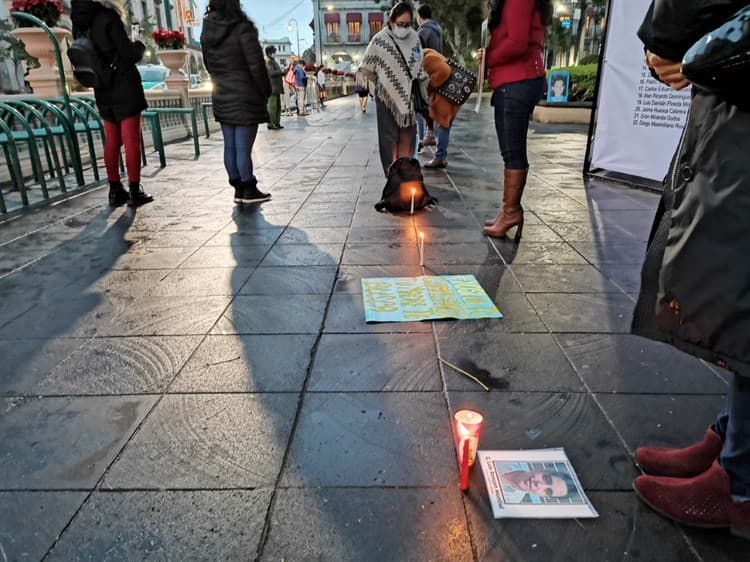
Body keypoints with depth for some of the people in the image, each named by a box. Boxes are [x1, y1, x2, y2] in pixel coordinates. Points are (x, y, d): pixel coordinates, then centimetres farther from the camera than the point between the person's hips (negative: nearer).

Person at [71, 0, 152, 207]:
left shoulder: (80, 23, 8)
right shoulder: (108, 17, -12)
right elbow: (129, 54, -13)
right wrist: (139, 46, 6)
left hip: (103, 92, 6)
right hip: (125, 89, -6)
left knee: (111, 142, 10)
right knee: (131, 141, -2)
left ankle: (115, 191, 13)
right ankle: (135, 192, -1)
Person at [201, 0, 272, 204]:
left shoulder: (207, 32, 6)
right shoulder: (242, 29, -14)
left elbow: (209, 65, 13)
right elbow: (256, 65, -13)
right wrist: (266, 91, -1)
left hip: (222, 98, 7)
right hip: (245, 98, -7)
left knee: (230, 147, 10)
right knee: (243, 148, -2)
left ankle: (238, 188, 18)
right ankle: (248, 190, 6)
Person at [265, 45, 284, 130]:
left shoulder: (274, 62, 21)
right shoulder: (268, 62, -9)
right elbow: (272, 73, -23)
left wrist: (282, 71, 12)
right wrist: (281, 71, -15)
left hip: (277, 88, 10)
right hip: (272, 87, -10)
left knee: (278, 106, 11)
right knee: (272, 106, -9)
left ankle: (276, 123, 16)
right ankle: (271, 124, -7)